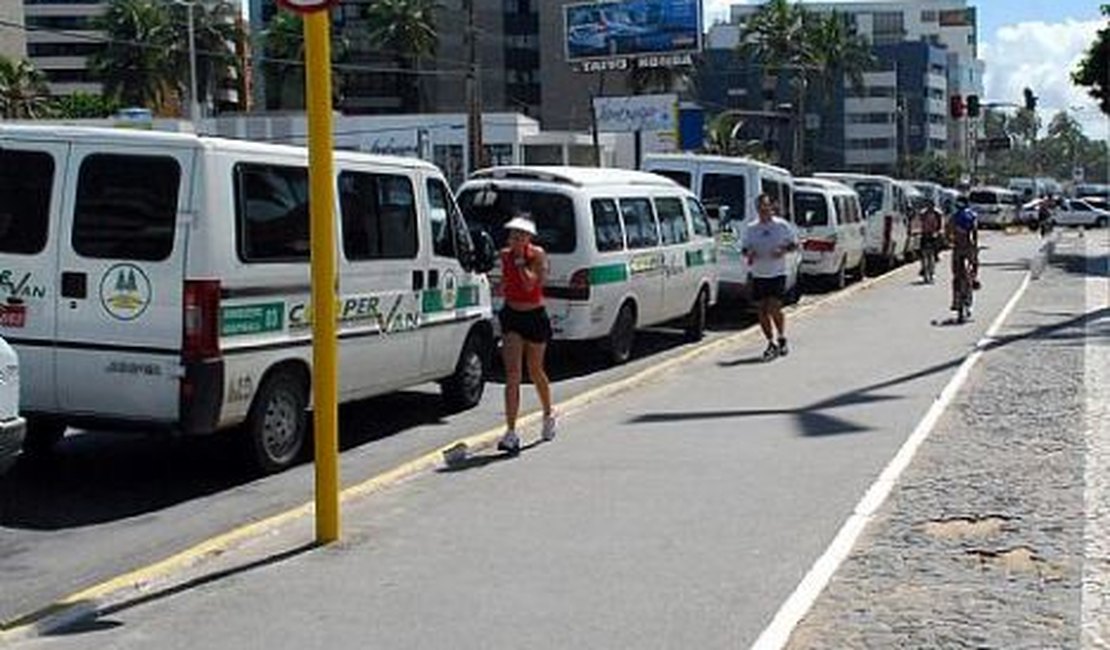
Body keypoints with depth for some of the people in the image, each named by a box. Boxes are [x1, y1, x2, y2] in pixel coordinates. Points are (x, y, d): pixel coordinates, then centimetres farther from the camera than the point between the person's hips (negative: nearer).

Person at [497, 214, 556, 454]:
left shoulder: (537, 255, -12)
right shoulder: (505, 255, 1)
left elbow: (531, 283, -26)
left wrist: (520, 261, -23)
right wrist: (502, 284, 0)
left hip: (534, 317, -3)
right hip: (511, 316, 3)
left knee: (535, 371, 13)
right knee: (512, 374, -9)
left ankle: (548, 415, 42)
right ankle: (511, 433, -13)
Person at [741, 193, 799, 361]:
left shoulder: (782, 225, -1)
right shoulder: (751, 228, 5)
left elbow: (794, 244, 5)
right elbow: (744, 247, 13)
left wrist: (784, 250, -14)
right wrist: (749, 253, -10)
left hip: (777, 273, -3)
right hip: (758, 275, 3)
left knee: (774, 309, -11)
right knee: (762, 311, 4)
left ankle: (782, 338, 11)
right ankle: (771, 343, 15)